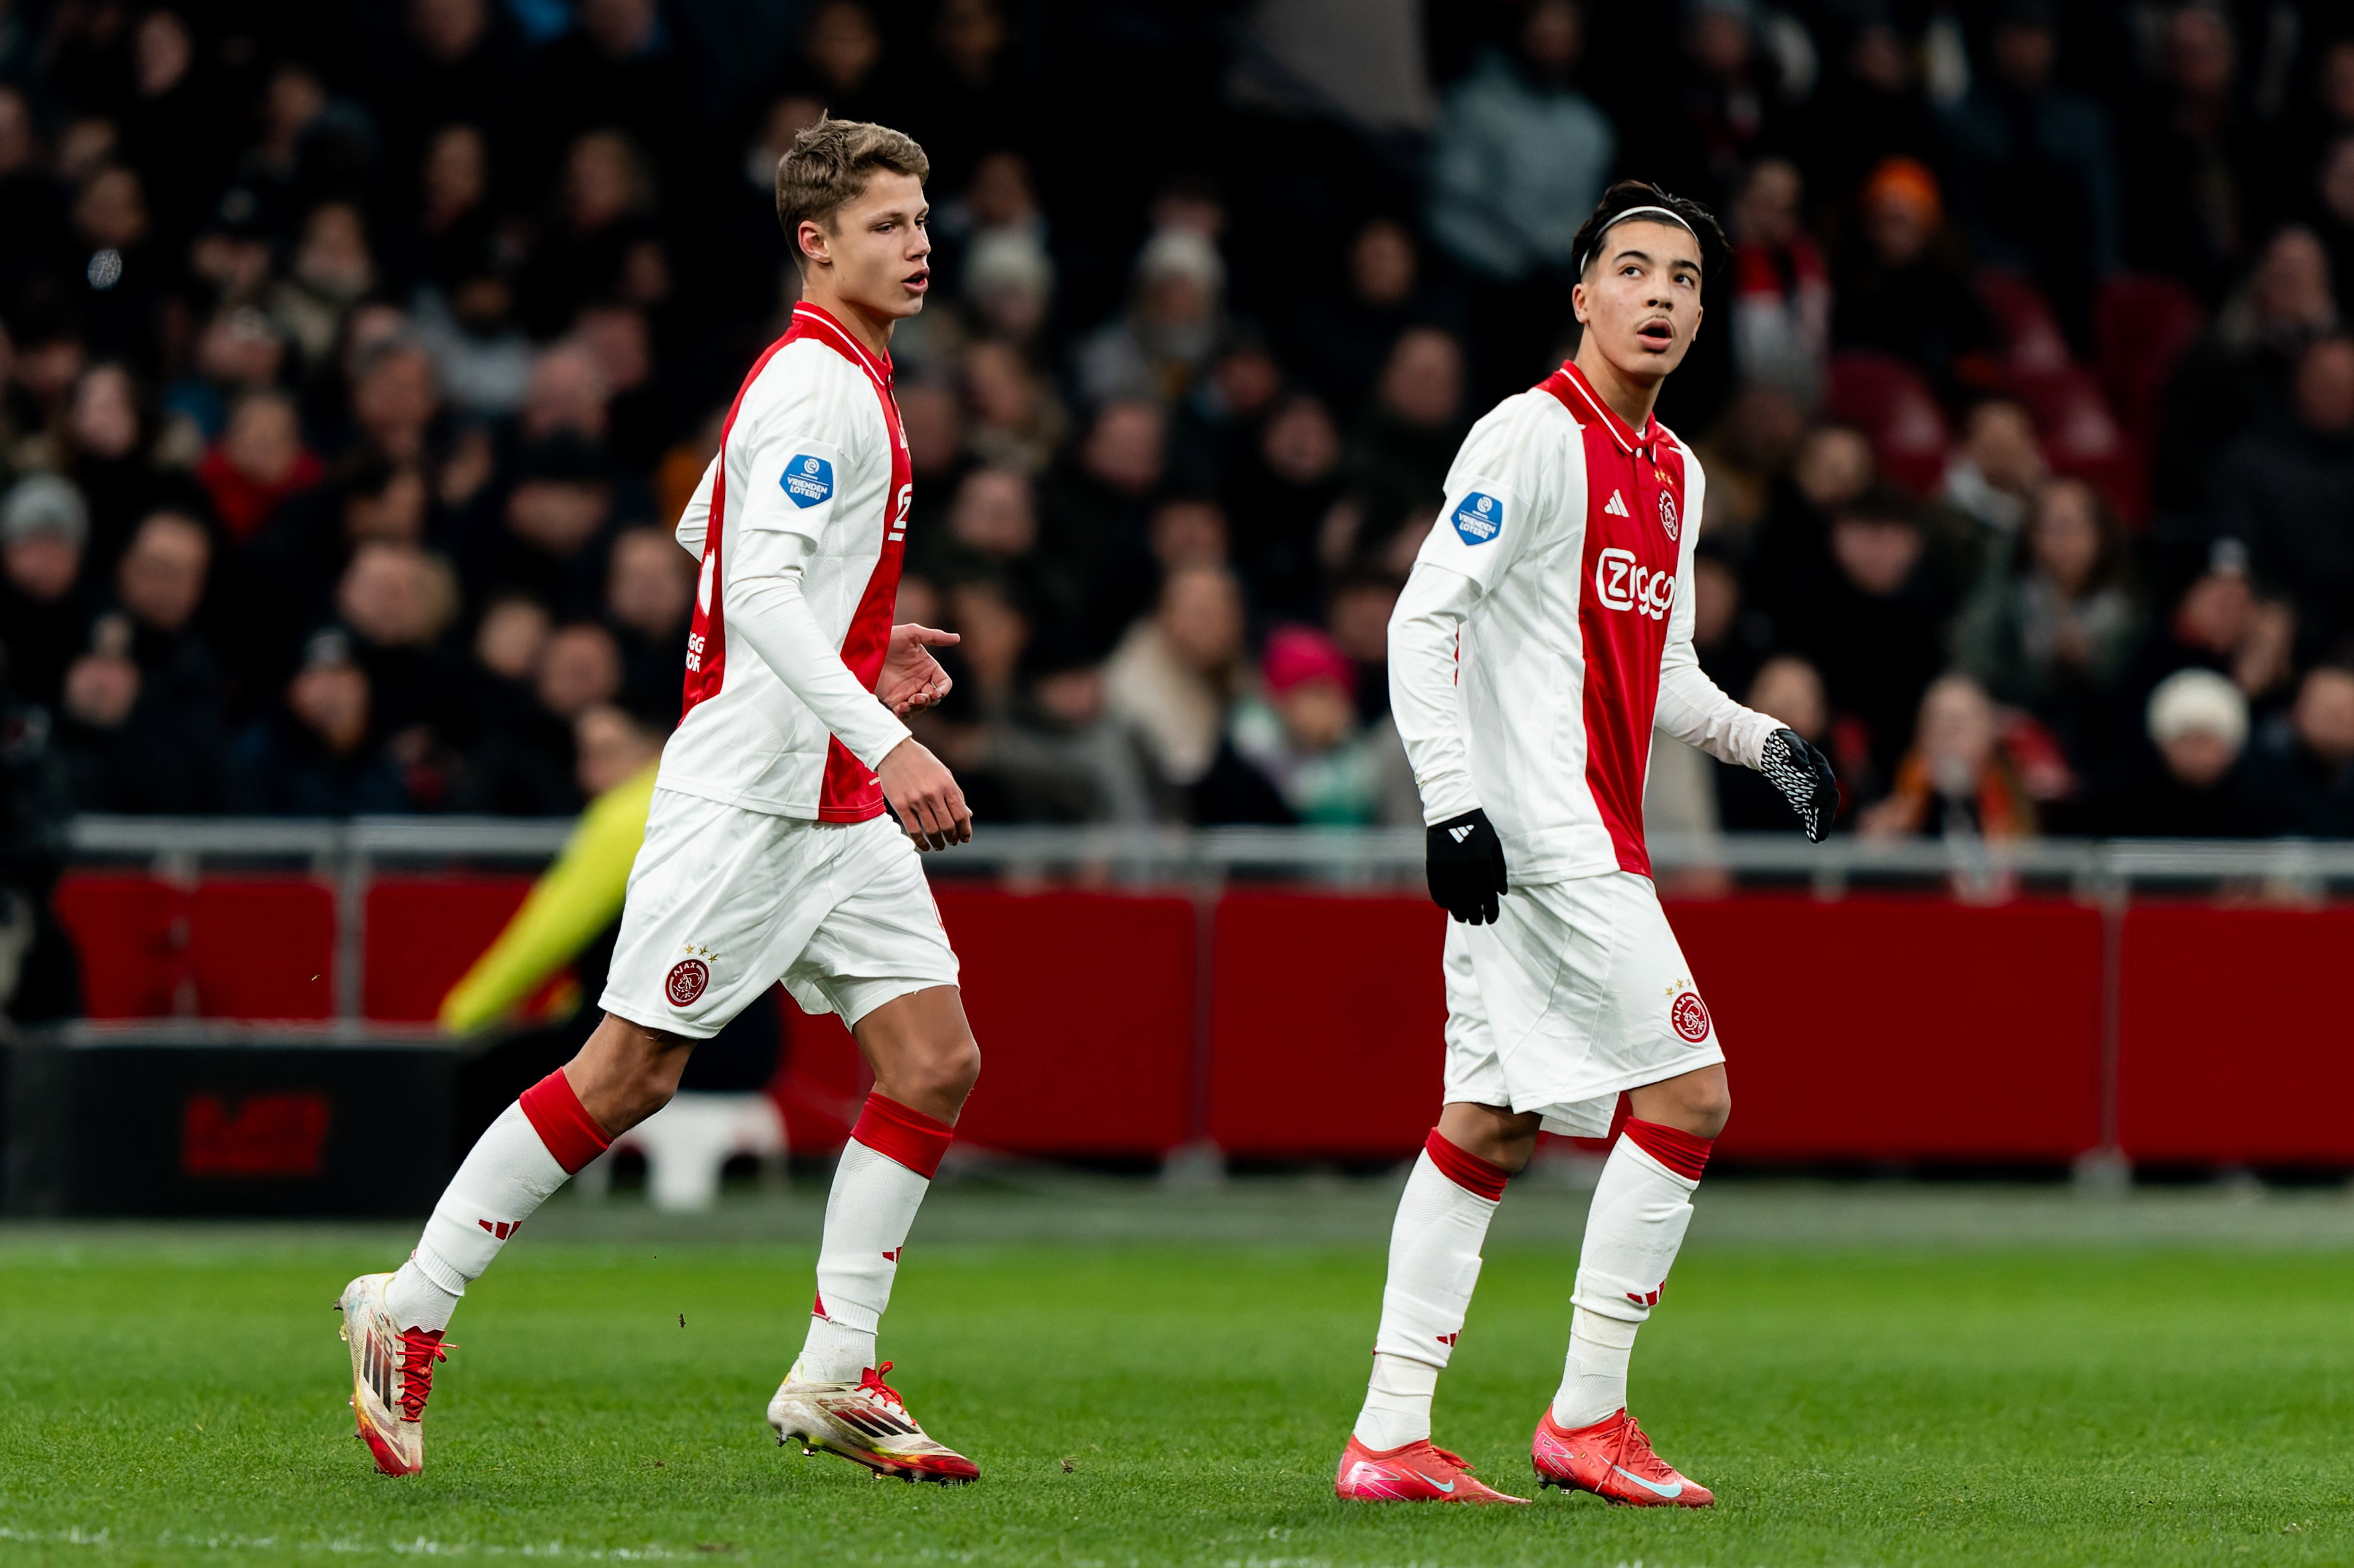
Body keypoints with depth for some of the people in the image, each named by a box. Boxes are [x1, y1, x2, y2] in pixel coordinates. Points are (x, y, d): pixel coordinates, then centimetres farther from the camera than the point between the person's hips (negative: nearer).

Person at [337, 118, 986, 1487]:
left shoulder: (845, 381, 16)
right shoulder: (813, 385, -15)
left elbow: (701, 532, 26)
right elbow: (761, 587, -25)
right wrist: (884, 739, -32)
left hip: (842, 808, 10)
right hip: (748, 794, -10)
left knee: (938, 1064, 1)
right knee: (631, 1073, -5)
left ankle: (835, 1380, 5)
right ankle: (411, 1311, 7)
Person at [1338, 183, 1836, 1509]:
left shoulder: (1677, 474, 18)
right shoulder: (1534, 435, -10)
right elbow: (1424, 616, -14)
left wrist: (1763, 740, 8)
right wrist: (1453, 802, -21)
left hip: (1590, 840, 9)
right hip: (1538, 836, -9)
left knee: (1490, 1128, 8)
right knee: (1689, 1094, -10)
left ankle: (1392, 1436, 9)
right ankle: (1588, 1418, -4)